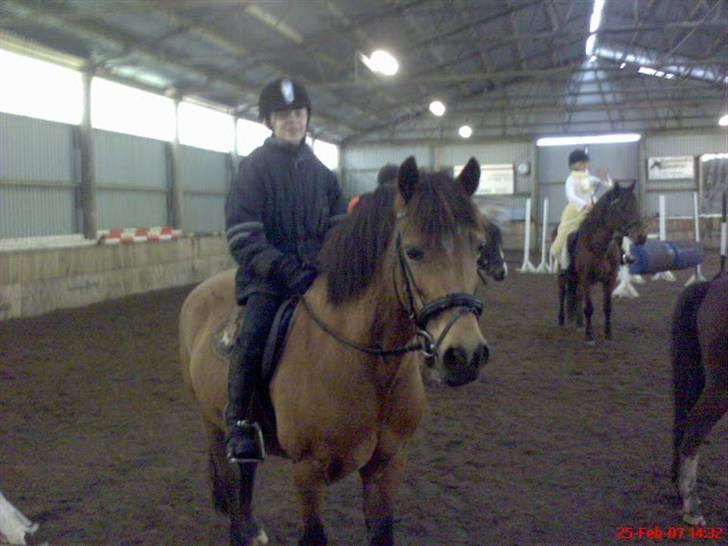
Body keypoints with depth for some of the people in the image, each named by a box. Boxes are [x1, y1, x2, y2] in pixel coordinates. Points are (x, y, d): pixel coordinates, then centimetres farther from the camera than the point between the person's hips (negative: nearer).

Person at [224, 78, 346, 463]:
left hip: (318, 273, 5)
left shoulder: (321, 172, 14)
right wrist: (287, 270, -20)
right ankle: (238, 421, -9)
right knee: (255, 335, -28)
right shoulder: (254, 168, -1)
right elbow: (243, 238, -10)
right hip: (268, 275, -5)